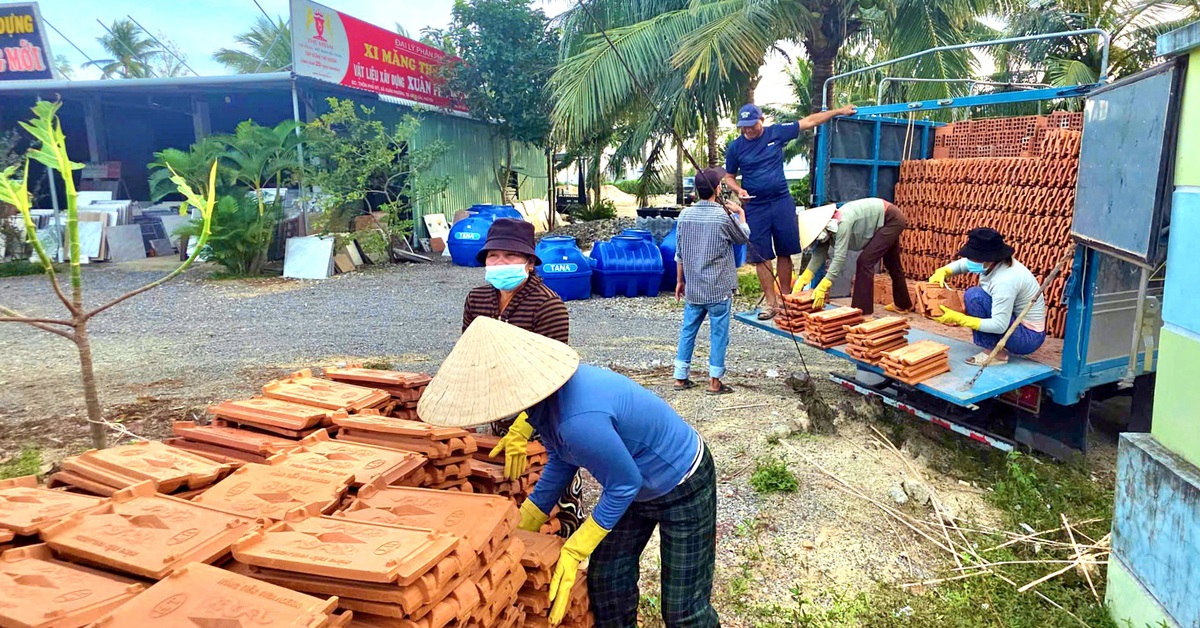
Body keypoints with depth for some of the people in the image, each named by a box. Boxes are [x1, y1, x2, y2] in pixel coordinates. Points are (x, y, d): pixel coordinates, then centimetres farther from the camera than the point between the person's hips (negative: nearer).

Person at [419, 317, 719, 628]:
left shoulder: (578, 420, -42)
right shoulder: (546, 384, -14)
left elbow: (625, 484, -26)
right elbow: (561, 461, 2)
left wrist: (574, 551, -17)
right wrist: (521, 528, 7)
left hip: (683, 489, -8)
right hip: (636, 484, 8)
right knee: (606, 583, 15)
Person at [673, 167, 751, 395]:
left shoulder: (685, 215, 1)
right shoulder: (724, 216, -12)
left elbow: (680, 253, 7)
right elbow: (743, 238, 7)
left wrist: (680, 280, 17)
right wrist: (741, 213, 22)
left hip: (693, 288, 5)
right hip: (719, 288, -4)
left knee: (688, 330, 12)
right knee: (718, 333, 4)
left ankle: (680, 377, 18)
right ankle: (714, 381, 9)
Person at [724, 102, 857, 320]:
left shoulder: (776, 133, 1)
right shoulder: (735, 147, 1)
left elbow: (809, 122, 7)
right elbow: (729, 177, 8)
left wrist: (839, 111, 8)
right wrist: (739, 190, -13)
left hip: (782, 202, 0)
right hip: (756, 208, 0)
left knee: (784, 253, 6)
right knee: (761, 257, 0)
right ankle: (771, 302, 9)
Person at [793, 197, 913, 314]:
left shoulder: (843, 223, -34)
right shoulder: (828, 226, -8)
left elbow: (840, 257, -38)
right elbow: (819, 254, -9)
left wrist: (823, 287, -41)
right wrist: (803, 279, -19)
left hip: (892, 219, -9)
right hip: (890, 220, 9)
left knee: (865, 261, -14)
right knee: (891, 263, 22)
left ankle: (861, 310, -10)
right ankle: (902, 304, 40)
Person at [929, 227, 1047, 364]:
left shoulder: (1004, 281, -30)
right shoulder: (990, 263, -6)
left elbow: (999, 326, -29)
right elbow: (961, 264, 14)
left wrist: (958, 318, -29)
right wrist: (942, 272, -7)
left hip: (1028, 337, -9)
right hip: (1016, 322, 9)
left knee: (974, 296, -21)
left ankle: (995, 353, -11)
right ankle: (997, 346, 10)